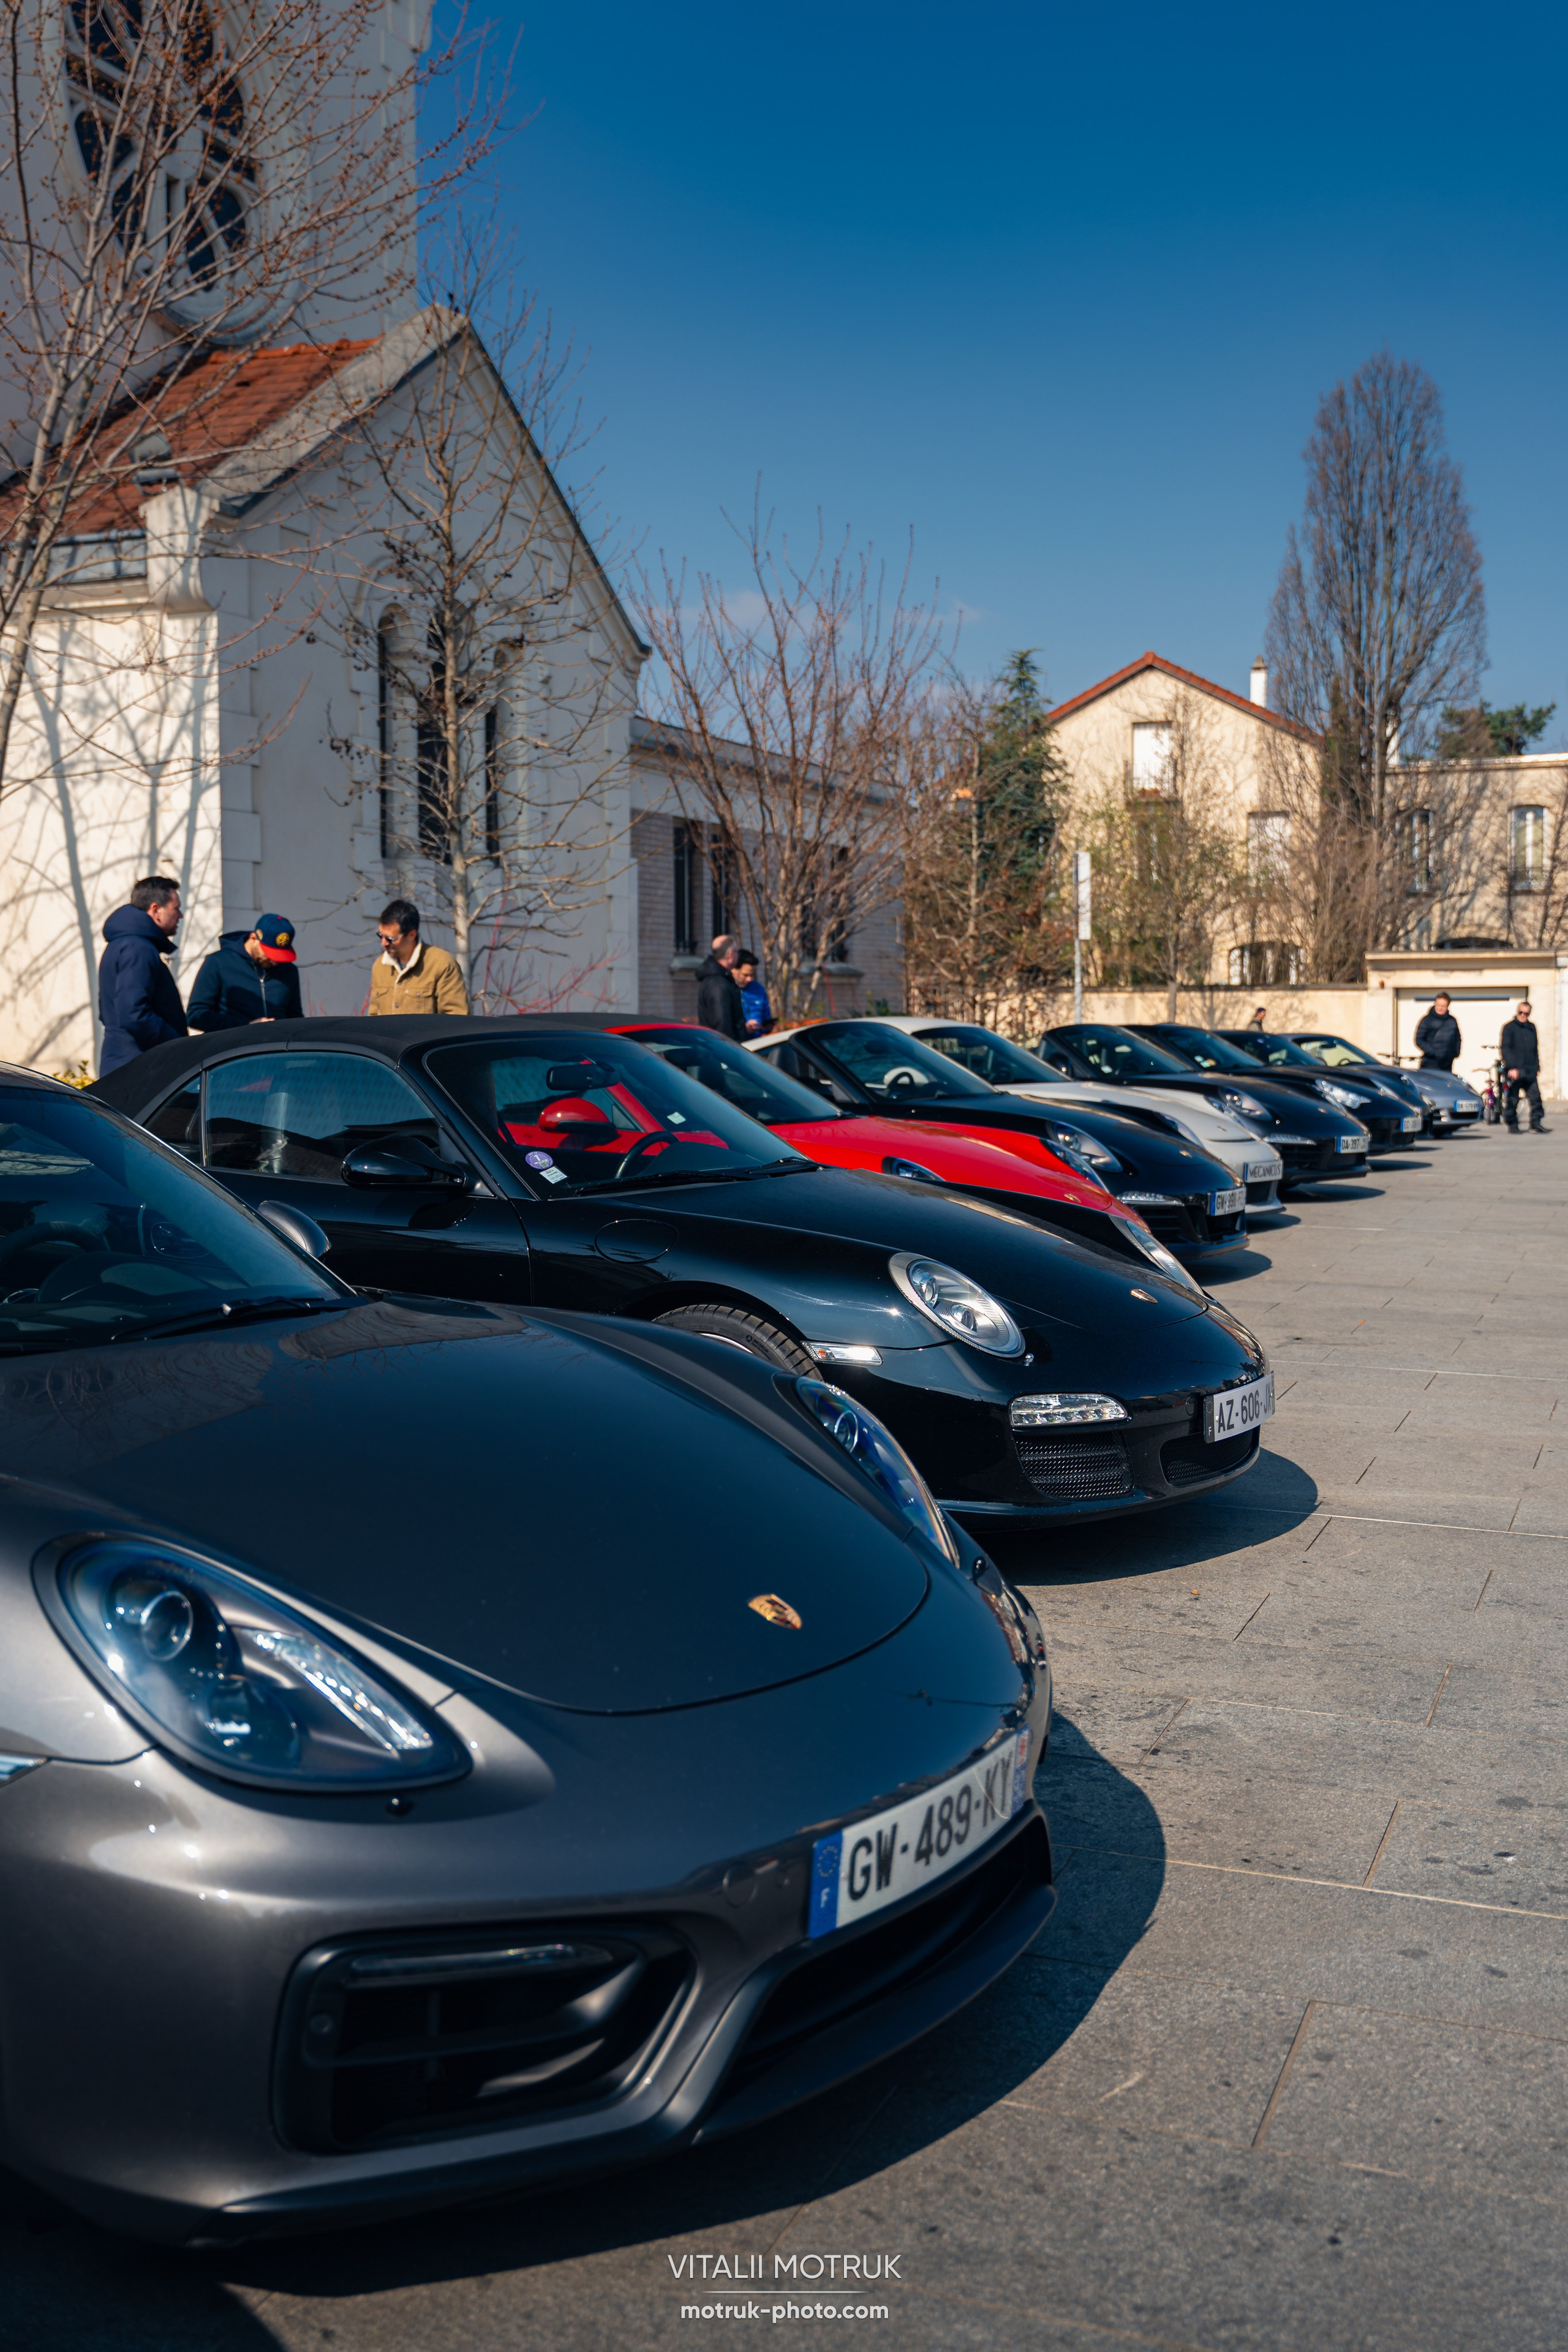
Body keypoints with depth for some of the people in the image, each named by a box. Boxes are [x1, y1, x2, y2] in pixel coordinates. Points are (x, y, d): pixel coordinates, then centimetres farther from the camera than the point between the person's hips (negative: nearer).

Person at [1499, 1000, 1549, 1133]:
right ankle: (1512, 1125, 11)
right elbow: (1504, 1048, -10)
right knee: (1512, 1099, 1)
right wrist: (1512, 1067, -18)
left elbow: (1535, 1049, 20)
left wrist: (1537, 1068, 15)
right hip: (1514, 1071, -5)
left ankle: (1536, 1124, 1)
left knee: (1536, 1097, -2)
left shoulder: (1531, 1027, 14)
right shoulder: (1509, 1027, -3)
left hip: (1530, 1071, 5)